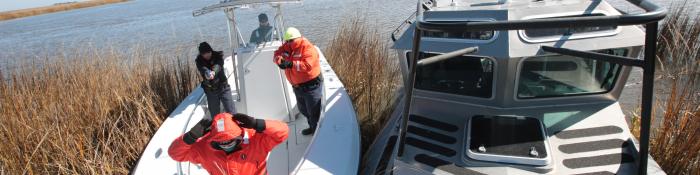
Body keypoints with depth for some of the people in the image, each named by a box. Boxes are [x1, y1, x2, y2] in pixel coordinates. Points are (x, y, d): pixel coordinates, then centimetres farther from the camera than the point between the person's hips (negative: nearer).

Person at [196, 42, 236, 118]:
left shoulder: (218, 55, -7)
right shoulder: (199, 61, -5)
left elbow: (218, 65, -28)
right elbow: (202, 69, -27)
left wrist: (213, 72, -51)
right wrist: (207, 73, -52)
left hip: (224, 87, -1)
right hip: (210, 91, 1)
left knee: (231, 112, 1)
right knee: (215, 115, 8)